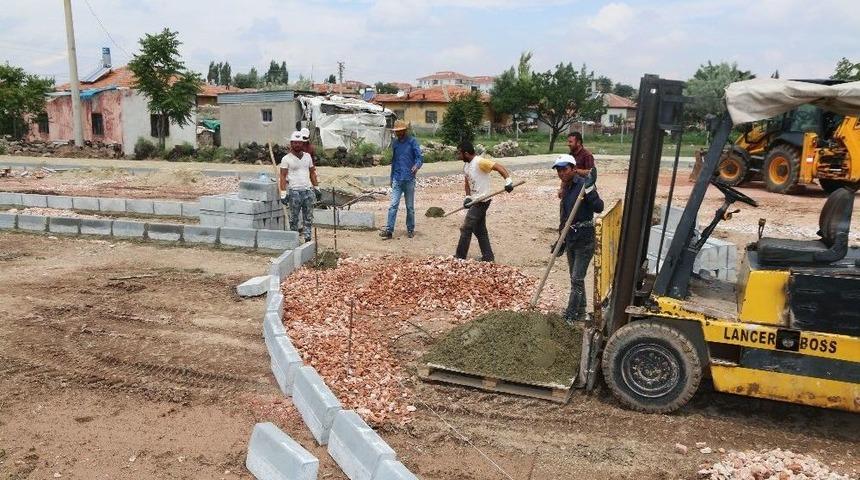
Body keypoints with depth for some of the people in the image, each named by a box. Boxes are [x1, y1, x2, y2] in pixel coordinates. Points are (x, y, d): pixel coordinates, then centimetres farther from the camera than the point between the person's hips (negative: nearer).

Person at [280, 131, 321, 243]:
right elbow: (283, 177, -5)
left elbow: (312, 173, 17)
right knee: (294, 218, 3)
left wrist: (316, 188, 13)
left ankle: (308, 238, 7)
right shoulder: (286, 159, -3)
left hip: (308, 190, 4)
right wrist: (283, 193, -12)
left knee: (308, 217, 4)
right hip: (294, 192, -4)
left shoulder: (307, 156, 11)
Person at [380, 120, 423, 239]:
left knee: (410, 206, 7)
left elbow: (420, 157, -10)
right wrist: (392, 178, 20)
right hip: (397, 179, 3)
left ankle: (410, 229, 20)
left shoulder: (412, 141, -4)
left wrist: (417, 165, -33)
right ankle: (389, 230, -6)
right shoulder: (394, 142, 11)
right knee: (393, 205, -5)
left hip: (409, 179, -3)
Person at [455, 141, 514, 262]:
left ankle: (460, 256, 3)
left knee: (466, 229, -5)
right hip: (475, 202, 10)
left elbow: (499, 167, -21)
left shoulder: (479, 162, -18)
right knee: (480, 230, 14)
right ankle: (488, 256, 22)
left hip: (482, 201, -10)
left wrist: (508, 180, -34)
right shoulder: (466, 166, 10)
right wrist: (468, 196, 3)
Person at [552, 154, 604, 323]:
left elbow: (599, 208, -26)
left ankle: (569, 318, 5)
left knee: (577, 279, -3)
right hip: (571, 239, 8)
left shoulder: (582, 184, -15)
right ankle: (580, 313, 30)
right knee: (576, 278, 17)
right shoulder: (566, 188, 9)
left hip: (584, 240, -8)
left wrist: (589, 189, -38)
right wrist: (561, 241, 18)